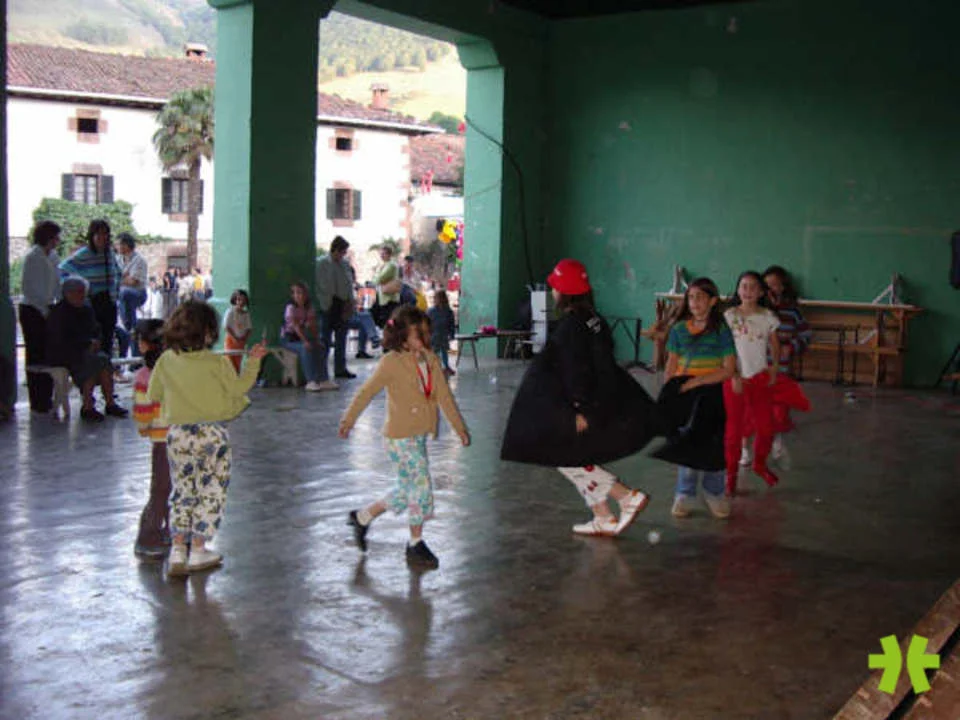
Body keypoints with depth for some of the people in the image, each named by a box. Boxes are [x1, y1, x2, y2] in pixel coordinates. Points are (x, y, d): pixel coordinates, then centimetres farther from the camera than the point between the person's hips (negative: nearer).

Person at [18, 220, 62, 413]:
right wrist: (43, 310, -15)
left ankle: (46, 398, 15)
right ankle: (37, 402, 4)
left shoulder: (53, 256, 10)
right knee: (36, 356, -2)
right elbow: (27, 287, -14)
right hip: (32, 310, -7)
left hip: (47, 309, 7)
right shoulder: (32, 256, -12)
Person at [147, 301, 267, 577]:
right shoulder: (217, 362, -11)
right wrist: (252, 362, 5)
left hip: (177, 435, 3)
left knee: (182, 491, 14)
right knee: (211, 492, 10)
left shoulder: (165, 361, -1)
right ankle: (198, 551, 13)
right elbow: (237, 390, -1)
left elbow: (153, 396, 8)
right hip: (211, 433, -3)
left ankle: (178, 549, 7)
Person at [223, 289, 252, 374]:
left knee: (238, 363, 6)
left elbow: (249, 328, 9)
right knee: (230, 363, -7)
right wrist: (235, 338, -17)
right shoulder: (230, 312, -9)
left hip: (241, 341, 5)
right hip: (231, 340, -5)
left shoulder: (246, 313, 6)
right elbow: (226, 327, -13)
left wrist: (245, 338, -7)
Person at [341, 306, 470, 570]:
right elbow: (366, 393, -7)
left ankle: (362, 517, 33)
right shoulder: (391, 362, -13)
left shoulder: (430, 360, 6)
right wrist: (348, 420, -3)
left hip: (420, 434, 7)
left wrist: (460, 427, 8)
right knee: (421, 484, -8)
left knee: (407, 490, 14)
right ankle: (416, 545, 8)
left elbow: (444, 396, 9)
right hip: (400, 436, -7)